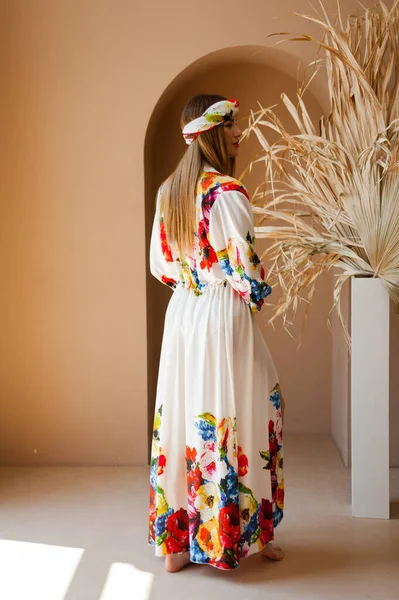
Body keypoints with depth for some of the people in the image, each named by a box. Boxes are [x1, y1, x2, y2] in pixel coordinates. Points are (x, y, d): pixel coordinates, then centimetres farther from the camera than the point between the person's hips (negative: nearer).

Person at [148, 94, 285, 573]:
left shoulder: (169, 191, 8)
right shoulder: (227, 192, -15)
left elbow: (160, 263, 13)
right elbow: (243, 268, -16)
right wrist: (255, 296, 3)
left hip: (180, 312, 7)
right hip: (224, 315, -7)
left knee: (182, 416, 11)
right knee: (236, 416, 6)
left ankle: (176, 542, 21)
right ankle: (243, 533, 19)